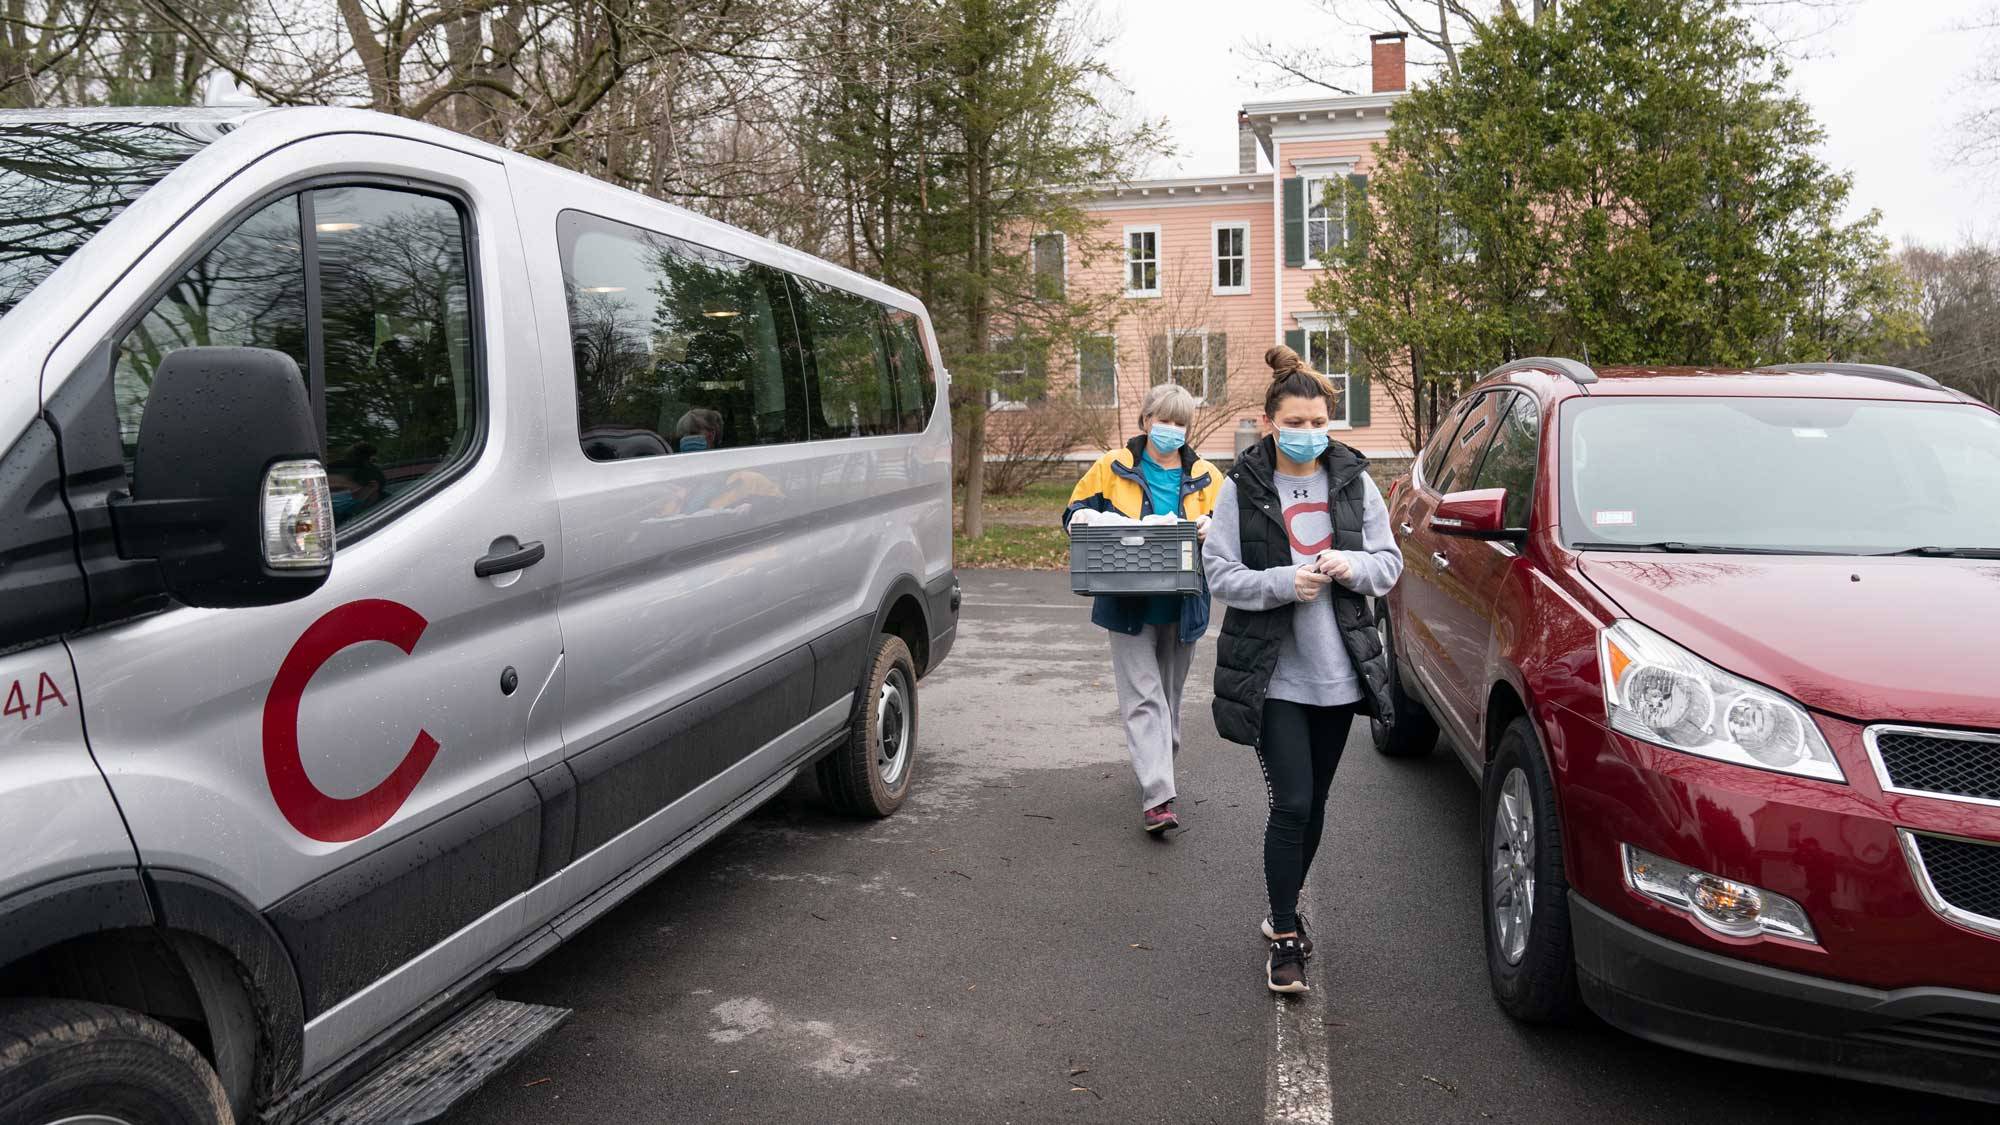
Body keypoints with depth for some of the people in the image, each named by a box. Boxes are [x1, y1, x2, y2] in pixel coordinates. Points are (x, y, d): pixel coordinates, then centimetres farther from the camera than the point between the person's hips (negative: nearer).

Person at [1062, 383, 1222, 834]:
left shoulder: (1204, 476, 6)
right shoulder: (1114, 468, 1)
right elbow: (1076, 509, 9)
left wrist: (1211, 527, -18)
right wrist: (1082, 517, -15)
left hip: (1181, 605, 3)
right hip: (1128, 605, -3)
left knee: (1169, 695, 18)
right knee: (1143, 698, -9)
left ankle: (1156, 772, 39)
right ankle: (1158, 797, -13)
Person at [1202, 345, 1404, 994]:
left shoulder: (1353, 481, 5)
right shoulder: (1242, 488, -4)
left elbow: (1390, 564, 8)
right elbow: (1220, 573, -6)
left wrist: (1351, 566, -13)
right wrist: (1285, 582, -20)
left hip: (1338, 671, 4)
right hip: (1274, 674, -4)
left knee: (1314, 804, 14)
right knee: (1291, 804, -8)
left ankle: (1284, 913, 34)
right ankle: (1285, 939, 7)